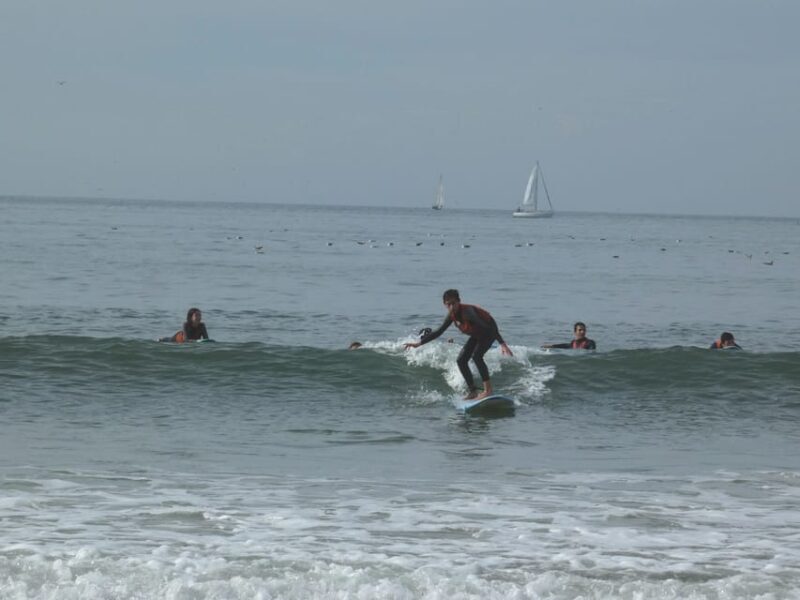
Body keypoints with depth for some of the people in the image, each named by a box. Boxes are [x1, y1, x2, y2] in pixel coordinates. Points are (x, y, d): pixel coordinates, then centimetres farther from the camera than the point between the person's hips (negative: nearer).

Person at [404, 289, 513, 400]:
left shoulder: (467, 312, -36)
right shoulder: (452, 315, -12)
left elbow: (484, 326, -42)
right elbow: (438, 332, 2)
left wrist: (502, 344, -49)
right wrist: (419, 343, 0)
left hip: (489, 331, -8)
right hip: (477, 335, 8)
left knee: (476, 356, -27)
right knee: (461, 360, 4)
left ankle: (488, 390, -23)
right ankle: (473, 392, 12)